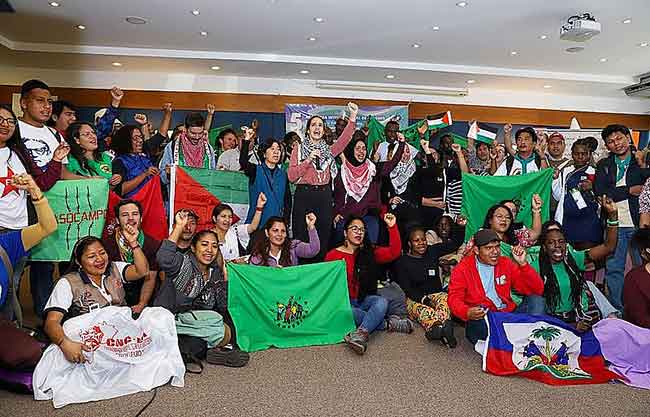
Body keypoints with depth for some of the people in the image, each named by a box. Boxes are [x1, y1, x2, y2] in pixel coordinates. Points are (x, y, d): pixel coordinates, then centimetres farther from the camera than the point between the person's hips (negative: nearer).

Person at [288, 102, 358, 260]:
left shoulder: (328, 150, 15)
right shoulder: (298, 150, 8)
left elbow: (344, 139, -4)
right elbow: (291, 176, -2)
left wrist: (353, 117, -14)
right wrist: (308, 161, -11)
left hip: (324, 196, 3)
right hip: (304, 195, -2)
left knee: (323, 238, 4)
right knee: (302, 238, -4)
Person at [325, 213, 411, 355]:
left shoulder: (370, 252, 8)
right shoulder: (332, 255, -2)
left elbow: (394, 252, -2)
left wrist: (392, 227, -10)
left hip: (364, 299, 3)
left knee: (382, 302, -29)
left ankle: (361, 334, -44)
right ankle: (388, 324, -20)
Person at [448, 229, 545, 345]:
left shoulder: (506, 264, 10)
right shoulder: (463, 269, 2)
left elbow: (537, 290, 5)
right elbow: (454, 298, -8)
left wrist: (523, 264, -9)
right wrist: (467, 313, -30)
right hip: (482, 319, -3)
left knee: (536, 300, -14)